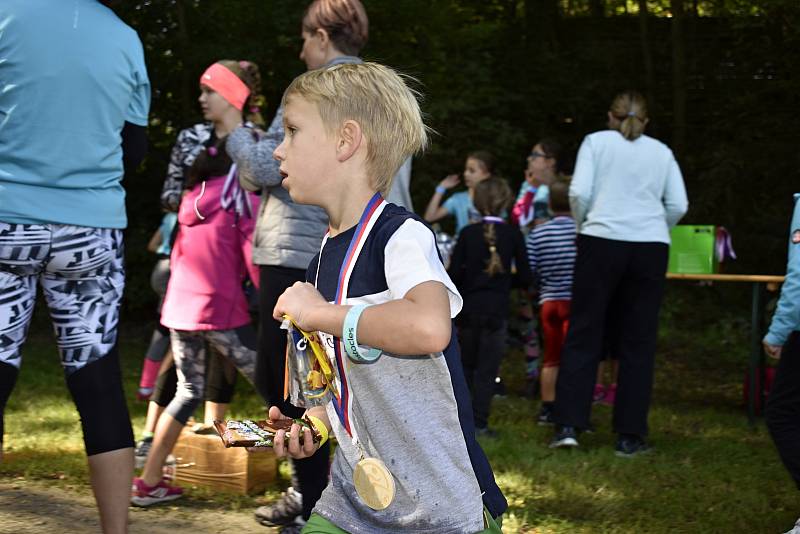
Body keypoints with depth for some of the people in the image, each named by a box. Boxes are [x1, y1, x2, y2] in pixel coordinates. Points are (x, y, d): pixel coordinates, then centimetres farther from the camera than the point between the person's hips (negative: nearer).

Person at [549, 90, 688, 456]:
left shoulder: (596, 142, 7)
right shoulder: (661, 151, 14)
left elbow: (579, 193, -4)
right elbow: (678, 205, 6)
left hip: (601, 243, -1)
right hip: (651, 248, 2)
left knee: (583, 334, 4)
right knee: (638, 342, 5)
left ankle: (568, 425, -3)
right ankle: (630, 436, 5)